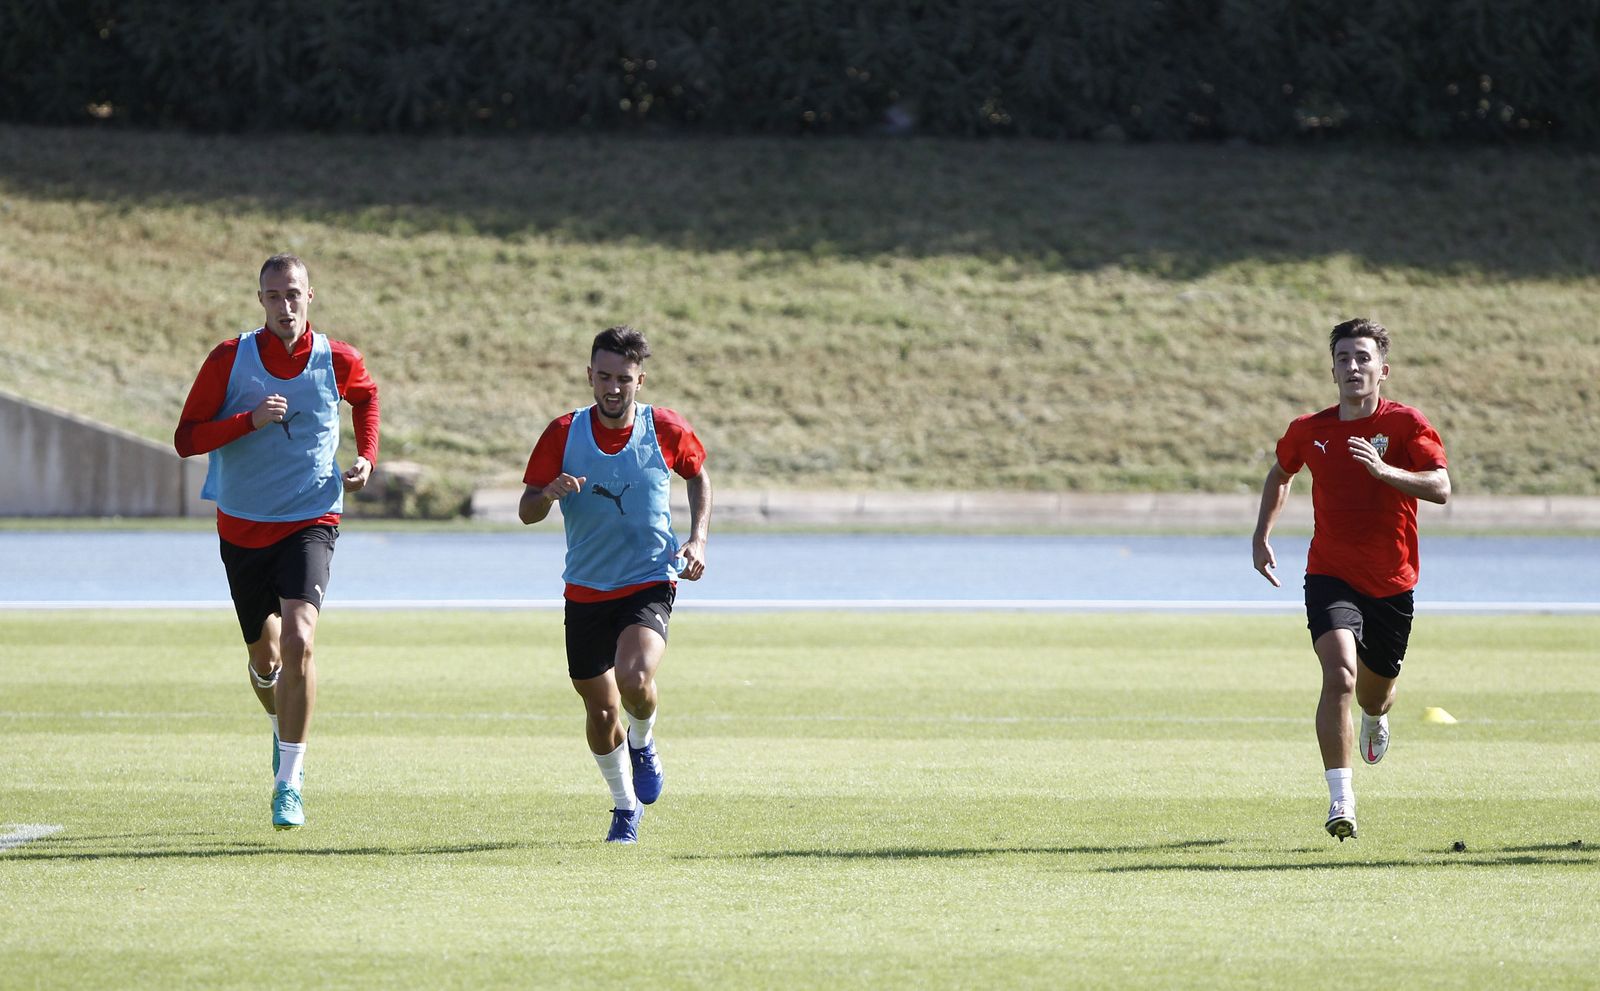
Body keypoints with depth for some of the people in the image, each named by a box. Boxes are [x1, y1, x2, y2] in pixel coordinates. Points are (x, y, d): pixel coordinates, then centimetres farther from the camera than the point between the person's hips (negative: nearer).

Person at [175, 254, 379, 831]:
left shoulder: (339, 362, -4)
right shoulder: (230, 359, -7)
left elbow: (367, 396, 21)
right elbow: (186, 439, -7)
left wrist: (367, 458, 6)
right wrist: (251, 420, -21)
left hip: (310, 523, -2)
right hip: (242, 525, 2)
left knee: (297, 640, -23)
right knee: (264, 657, 12)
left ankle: (289, 782, -17)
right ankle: (283, 734, 47)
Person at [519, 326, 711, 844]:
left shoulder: (667, 430, -7)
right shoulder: (564, 433, -7)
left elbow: (699, 475, 14)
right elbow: (526, 511, -3)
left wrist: (698, 539, 0)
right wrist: (549, 494, -26)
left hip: (649, 583, -2)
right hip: (585, 591, 2)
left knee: (634, 676, -29)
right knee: (600, 711, 10)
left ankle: (643, 744, 4)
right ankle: (626, 806, 34)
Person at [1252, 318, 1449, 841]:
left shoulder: (1407, 424, -8)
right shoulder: (1309, 430, 1)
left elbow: (1440, 488, -20)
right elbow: (1279, 474, 23)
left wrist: (1384, 469, -34)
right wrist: (1261, 537, 14)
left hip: (1391, 583, 0)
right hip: (1330, 576, 0)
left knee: (1375, 694, 16)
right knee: (1340, 675, -24)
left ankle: (1375, 720, 57)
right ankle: (1340, 798, -23)